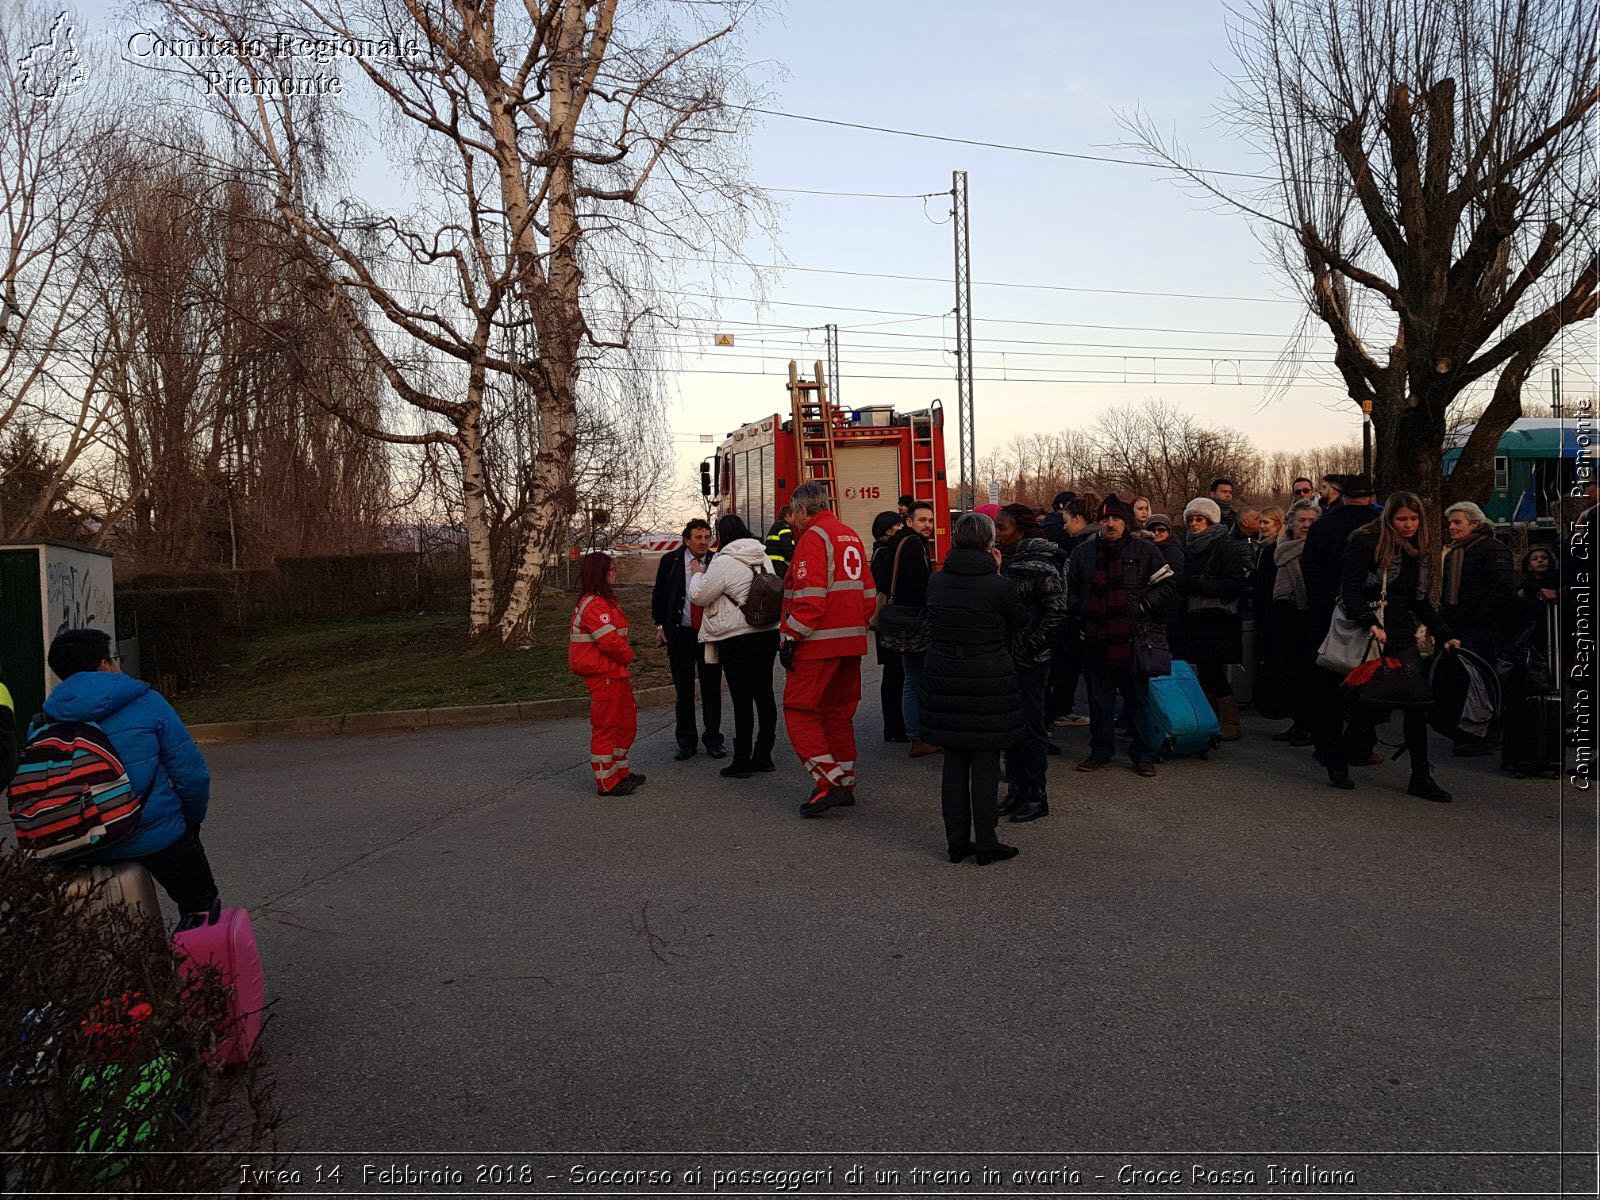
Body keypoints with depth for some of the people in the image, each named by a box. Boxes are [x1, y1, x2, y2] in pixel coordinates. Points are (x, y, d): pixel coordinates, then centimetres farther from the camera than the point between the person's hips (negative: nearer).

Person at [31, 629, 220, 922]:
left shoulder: (42, 725, 2)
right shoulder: (146, 703, -7)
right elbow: (190, 773, -8)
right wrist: (193, 818, 9)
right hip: (157, 840, -4)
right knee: (202, 907, 14)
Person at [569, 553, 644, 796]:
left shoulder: (607, 601, 14)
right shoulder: (594, 605, -19)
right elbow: (610, 641, -24)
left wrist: (624, 654, 3)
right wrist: (628, 656, -7)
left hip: (614, 672, 10)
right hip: (602, 675, -10)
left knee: (627, 723, 18)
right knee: (606, 726, -1)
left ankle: (620, 771, 31)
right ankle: (606, 782, 8)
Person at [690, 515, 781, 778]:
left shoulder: (724, 562, -13)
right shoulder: (763, 557, 11)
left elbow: (699, 596, -7)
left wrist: (697, 575, 10)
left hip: (737, 639, -7)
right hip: (768, 633, 7)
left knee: (742, 699, -3)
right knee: (764, 694, 11)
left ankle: (742, 761, 3)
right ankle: (763, 755, 19)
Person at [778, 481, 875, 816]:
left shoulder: (813, 537, -11)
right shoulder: (850, 536, 16)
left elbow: (809, 595, -21)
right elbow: (868, 592, 17)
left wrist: (791, 637, -17)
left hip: (819, 643, -9)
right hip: (850, 642, 9)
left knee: (799, 710, -2)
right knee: (838, 711, 16)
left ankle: (827, 781, -10)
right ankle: (846, 785, 21)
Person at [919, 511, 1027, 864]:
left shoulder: (936, 581, -1)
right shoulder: (999, 585, -14)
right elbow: (1021, 622, 2)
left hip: (944, 679, 4)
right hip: (989, 682, -4)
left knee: (954, 761, 12)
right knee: (985, 763, 5)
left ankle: (957, 841, 18)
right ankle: (986, 844, 11)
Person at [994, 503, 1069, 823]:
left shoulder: (1040, 565, -13)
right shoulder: (1005, 560, 10)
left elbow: (1057, 610, -16)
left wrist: (1031, 646, -15)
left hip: (1030, 661, -8)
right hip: (1006, 656, 8)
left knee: (1031, 725, 0)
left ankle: (1036, 796, 10)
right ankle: (1016, 790, 24)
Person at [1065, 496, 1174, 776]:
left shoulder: (1146, 552, 2)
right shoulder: (1084, 553, 11)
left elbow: (1165, 585, 5)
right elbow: (1069, 587, 21)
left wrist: (1143, 605, -7)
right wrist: (1079, 608, 6)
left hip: (1134, 637, -3)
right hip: (1096, 639, 3)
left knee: (1138, 699, 3)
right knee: (1099, 699, 10)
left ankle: (1143, 754, 13)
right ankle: (1101, 751, 21)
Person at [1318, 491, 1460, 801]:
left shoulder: (1419, 552, 14)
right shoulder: (1365, 543, -7)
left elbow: (1420, 601, 19)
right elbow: (1350, 590, -16)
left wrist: (1445, 635, 10)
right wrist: (1370, 623, -30)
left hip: (1401, 636, 6)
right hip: (1366, 636, -6)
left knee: (1417, 703, -3)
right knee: (1368, 708, -3)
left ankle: (1421, 778, 4)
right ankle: (1336, 758, 22)